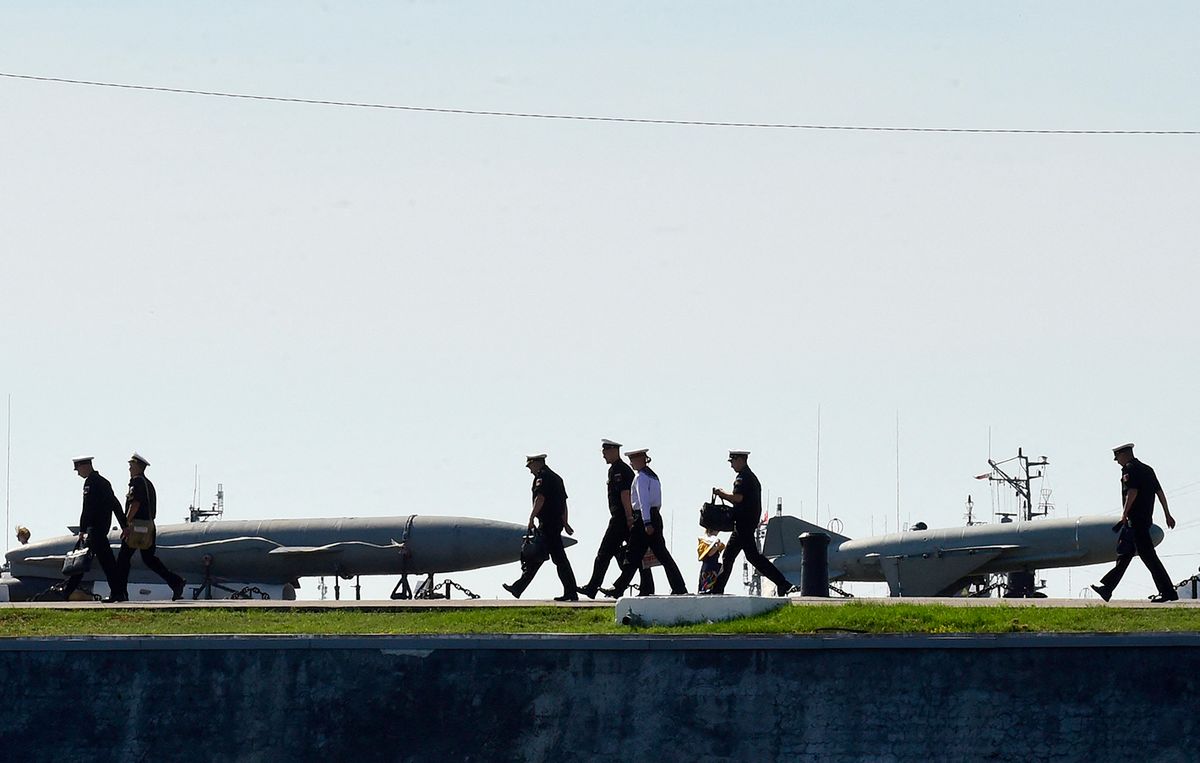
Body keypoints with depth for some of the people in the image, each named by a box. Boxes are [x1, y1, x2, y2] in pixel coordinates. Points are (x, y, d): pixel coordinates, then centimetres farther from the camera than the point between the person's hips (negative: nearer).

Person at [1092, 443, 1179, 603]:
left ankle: (1168, 591, -13)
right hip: (1146, 520, 10)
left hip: (1135, 519, -10)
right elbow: (1160, 492, 16)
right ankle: (1107, 587, 21)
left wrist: (1124, 514, -18)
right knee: (1125, 555, 14)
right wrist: (1167, 514, 17)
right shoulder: (1147, 470, 17)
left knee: (1148, 556, -10)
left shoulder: (1129, 469, -9)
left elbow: (1132, 492, -21)